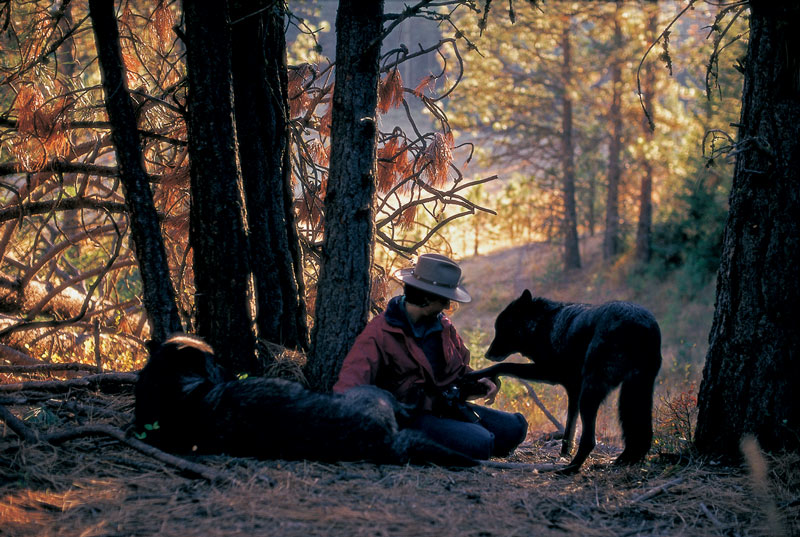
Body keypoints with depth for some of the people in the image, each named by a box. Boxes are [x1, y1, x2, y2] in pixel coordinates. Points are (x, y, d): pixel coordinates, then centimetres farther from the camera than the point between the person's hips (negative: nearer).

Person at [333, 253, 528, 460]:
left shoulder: (443, 325, 13)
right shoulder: (380, 332, -12)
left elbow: (460, 369, 28)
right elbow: (352, 379, -23)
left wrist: (478, 383, 4)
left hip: (450, 407, 8)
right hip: (413, 418, -8)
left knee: (513, 427, -8)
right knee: (479, 443, -28)